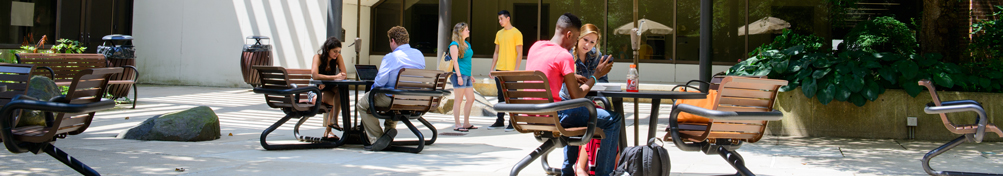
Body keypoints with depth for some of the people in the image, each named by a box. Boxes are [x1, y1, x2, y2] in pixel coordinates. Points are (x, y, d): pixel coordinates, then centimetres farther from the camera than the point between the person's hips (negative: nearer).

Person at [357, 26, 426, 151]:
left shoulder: (390, 57, -17)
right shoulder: (419, 55, 4)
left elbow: (379, 82, -18)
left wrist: (373, 88, 7)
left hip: (392, 100, -7)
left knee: (362, 104, 15)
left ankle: (377, 139, 11)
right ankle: (391, 130, 23)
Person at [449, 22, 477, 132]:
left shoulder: (467, 44, 18)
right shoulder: (454, 44, -8)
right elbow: (455, 61, -14)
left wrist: (470, 75, 24)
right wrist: (459, 75, -20)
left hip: (466, 75, 9)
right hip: (459, 74, -9)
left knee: (470, 99, 10)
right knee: (458, 99, -6)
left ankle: (466, 123, 19)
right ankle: (457, 125, -2)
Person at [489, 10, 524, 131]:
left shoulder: (516, 33, -6)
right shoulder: (499, 34, 15)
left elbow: (519, 54, -9)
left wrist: (515, 70, -16)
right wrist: (492, 69, 13)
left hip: (510, 71, -7)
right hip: (499, 70, 7)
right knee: (501, 96, 11)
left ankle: (513, 123, 0)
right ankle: (500, 121, 17)